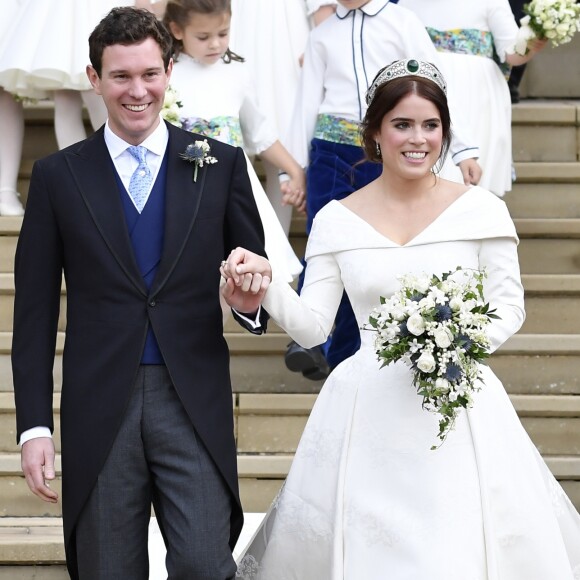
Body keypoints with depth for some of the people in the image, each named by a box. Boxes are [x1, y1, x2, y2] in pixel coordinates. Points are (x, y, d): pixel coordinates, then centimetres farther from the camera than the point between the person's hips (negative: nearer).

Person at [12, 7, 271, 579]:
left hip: (195, 403, 0)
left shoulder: (220, 165, 6)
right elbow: (34, 312, 5)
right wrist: (34, 425, -1)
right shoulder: (57, 176, 5)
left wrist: (251, 301, -13)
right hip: (99, 405, 0)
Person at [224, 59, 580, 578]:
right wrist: (266, 285, -15)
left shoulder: (481, 210, 0)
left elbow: (509, 306, 4)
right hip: (368, 413, 1)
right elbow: (312, 326, 2)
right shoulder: (337, 220, 4)